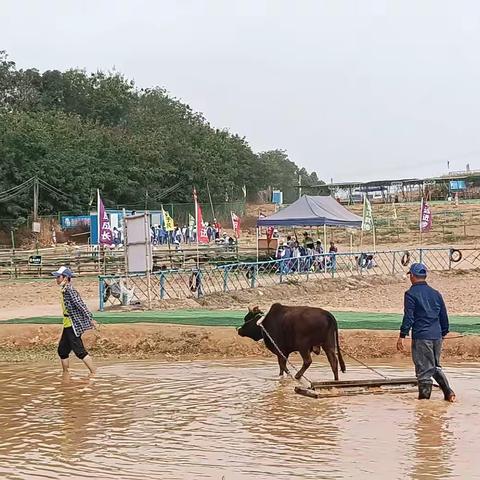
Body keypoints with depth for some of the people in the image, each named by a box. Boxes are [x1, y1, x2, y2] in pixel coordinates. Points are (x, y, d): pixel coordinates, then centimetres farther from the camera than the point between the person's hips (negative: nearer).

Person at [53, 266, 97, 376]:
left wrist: (90, 319, -28)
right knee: (62, 350, 15)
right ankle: (65, 374, 26)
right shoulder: (64, 290, 12)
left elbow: (80, 304, -24)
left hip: (73, 325, -10)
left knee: (79, 351, -9)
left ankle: (94, 373, -7)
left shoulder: (69, 290, -18)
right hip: (68, 325, 10)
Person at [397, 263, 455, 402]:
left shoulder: (411, 293, -5)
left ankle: (424, 396, 4)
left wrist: (402, 336, -9)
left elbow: (408, 317, -11)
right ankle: (448, 391, 7)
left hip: (421, 337, -6)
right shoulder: (436, 293, 13)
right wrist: (443, 334, 26)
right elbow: (444, 316, 16)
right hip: (437, 336, 6)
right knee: (435, 367, 19)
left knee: (424, 369, 0)